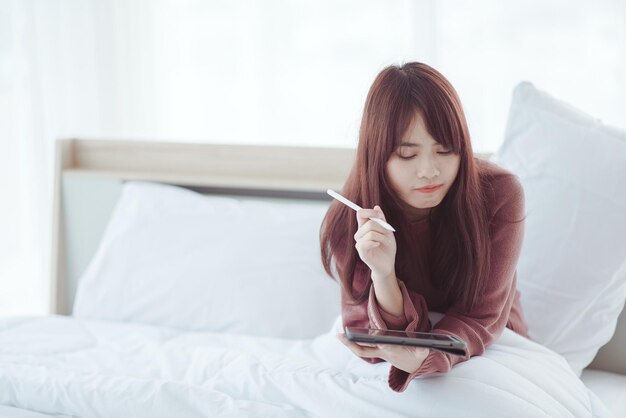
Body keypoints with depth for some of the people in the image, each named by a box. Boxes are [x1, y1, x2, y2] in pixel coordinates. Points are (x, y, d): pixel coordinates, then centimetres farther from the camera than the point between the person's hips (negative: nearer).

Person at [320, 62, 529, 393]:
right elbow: (383, 343, -15)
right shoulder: (347, 224, -18)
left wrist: (423, 359, -39)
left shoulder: (499, 195, -20)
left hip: (490, 352, 1)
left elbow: (480, 318, -17)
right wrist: (383, 274, -36)